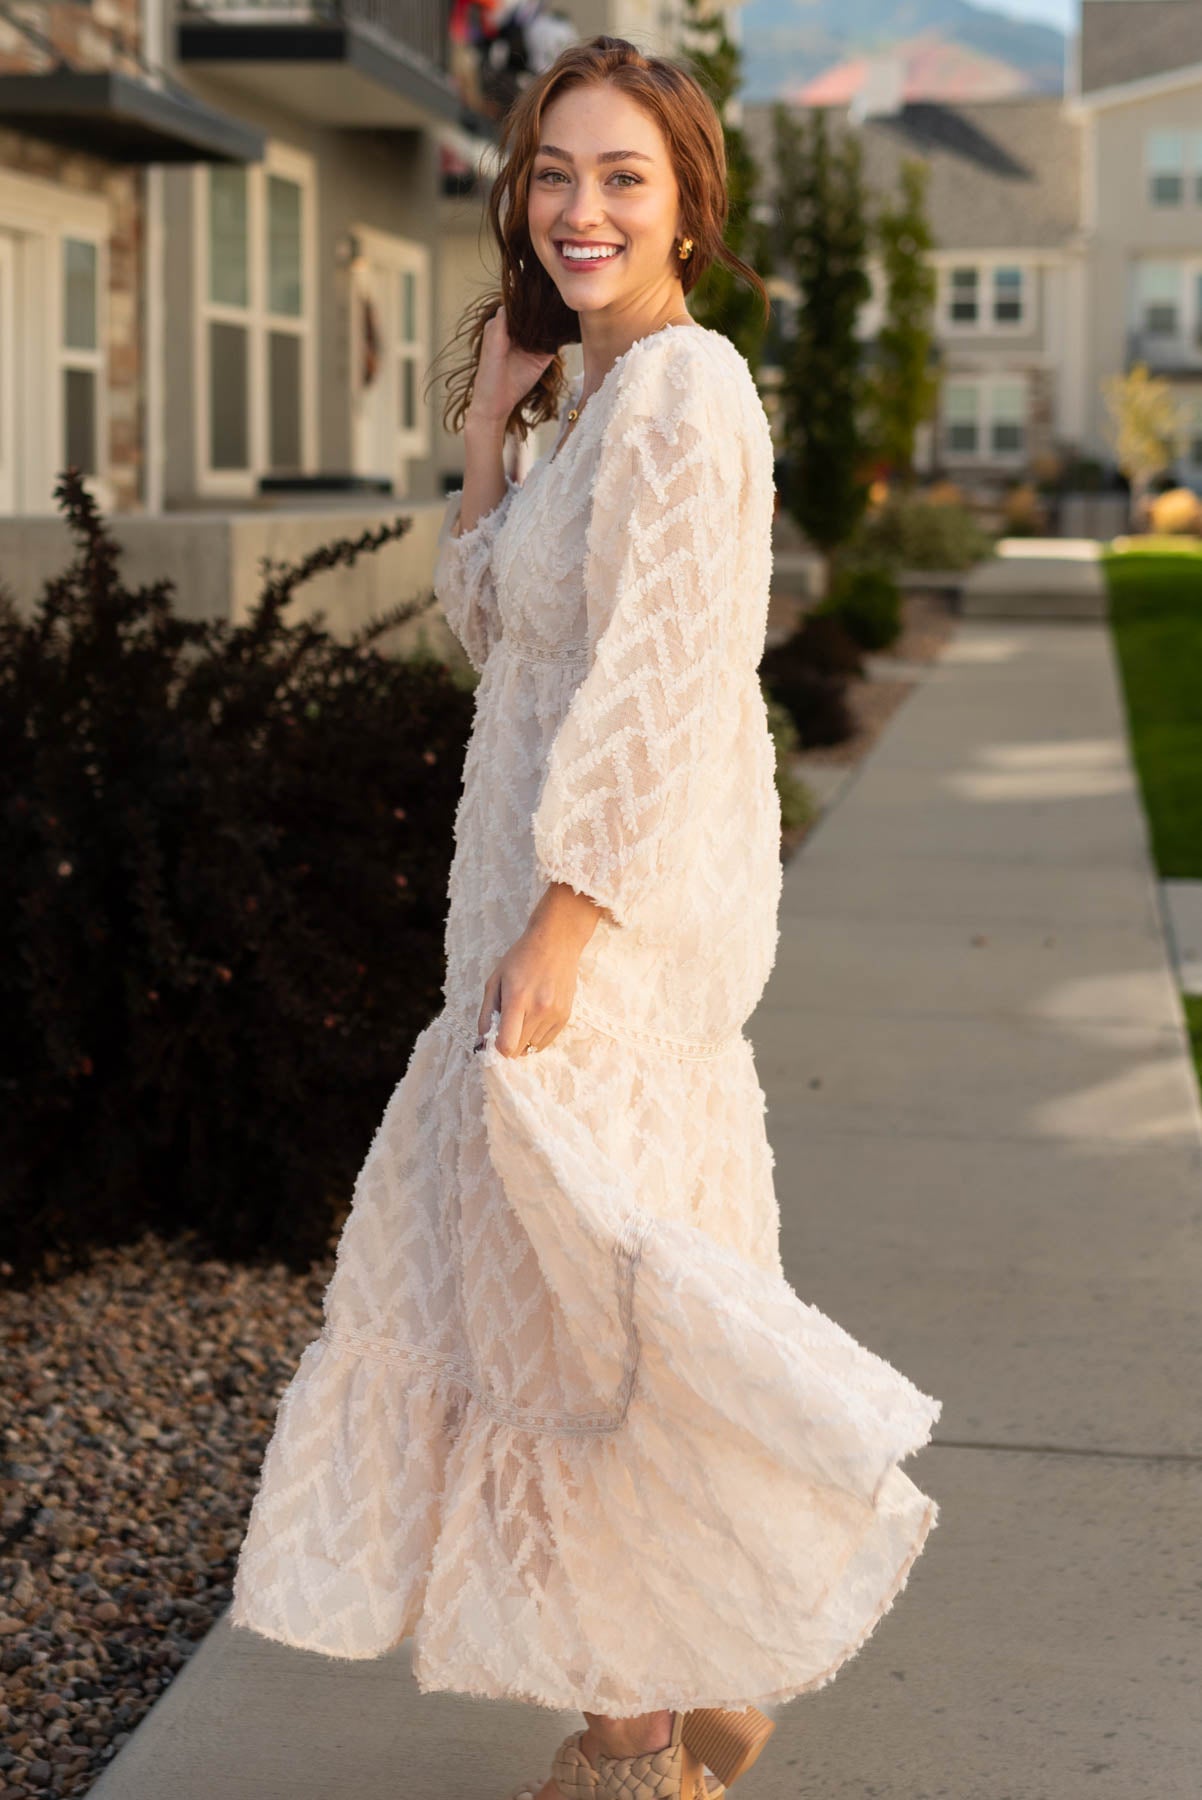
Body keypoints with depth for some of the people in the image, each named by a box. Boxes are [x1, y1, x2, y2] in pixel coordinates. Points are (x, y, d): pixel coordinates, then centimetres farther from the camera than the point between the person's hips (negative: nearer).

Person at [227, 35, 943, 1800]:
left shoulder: (680, 393, -16)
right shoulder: (610, 396, 14)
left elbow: (655, 691, -22)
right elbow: (491, 618, 20)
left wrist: (557, 926, -23)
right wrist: (489, 430, 9)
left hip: (624, 892, -10)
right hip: (588, 888, 10)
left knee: (562, 1276, -3)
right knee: (588, 1276, 16)